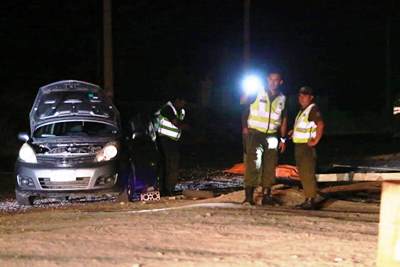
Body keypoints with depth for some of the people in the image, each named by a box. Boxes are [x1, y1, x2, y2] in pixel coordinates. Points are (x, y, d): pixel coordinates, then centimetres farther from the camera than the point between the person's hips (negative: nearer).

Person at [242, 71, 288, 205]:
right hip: (255, 133, -4)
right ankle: (248, 196, -17)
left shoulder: (282, 99, 9)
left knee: (270, 166, 6)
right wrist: (245, 126, -8)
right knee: (253, 164, -14)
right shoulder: (257, 94, -2)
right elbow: (245, 109, 2)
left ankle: (267, 195, 14)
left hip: (272, 136, 4)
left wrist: (283, 139, 12)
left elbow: (284, 119, 15)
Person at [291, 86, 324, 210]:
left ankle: (311, 200, -10)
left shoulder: (313, 109, -11)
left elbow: (320, 124, -23)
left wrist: (315, 141, -23)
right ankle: (307, 199, 17)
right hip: (299, 145, 10)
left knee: (308, 174, -11)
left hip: (307, 146, -10)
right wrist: (294, 132, 16)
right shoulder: (302, 110, 18)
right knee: (302, 174, 12)